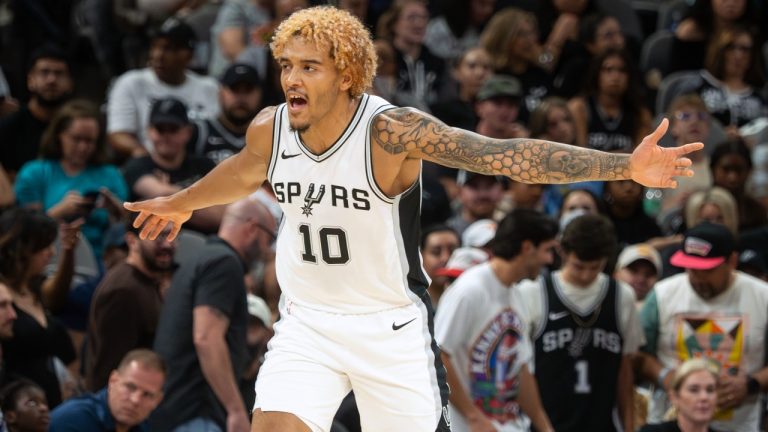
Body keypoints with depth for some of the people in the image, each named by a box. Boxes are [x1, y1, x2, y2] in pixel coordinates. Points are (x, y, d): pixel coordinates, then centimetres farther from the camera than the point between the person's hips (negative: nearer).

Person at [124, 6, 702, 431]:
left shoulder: (392, 132, -22)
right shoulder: (269, 131, -6)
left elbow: (507, 155, -29)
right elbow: (246, 173, 20)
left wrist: (626, 166, -38)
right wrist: (182, 203, 40)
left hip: (390, 325, -3)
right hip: (306, 324, 3)